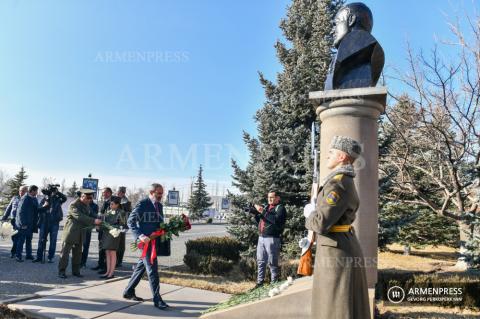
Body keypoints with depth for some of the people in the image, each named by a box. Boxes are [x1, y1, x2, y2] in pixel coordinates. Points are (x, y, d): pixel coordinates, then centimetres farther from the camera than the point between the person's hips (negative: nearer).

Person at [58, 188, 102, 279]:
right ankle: (61, 271, 9)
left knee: (78, 253, 10)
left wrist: (95, 224, -1)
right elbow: (80, 217, -27)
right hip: (71, 232, -7)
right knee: (65, 252, 1)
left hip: (80, 233, 7)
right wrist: (93, 221, -32)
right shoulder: (74, 205, -17)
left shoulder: (87, 205, 9)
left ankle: (76, 271, 18)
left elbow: (89, 216, 17)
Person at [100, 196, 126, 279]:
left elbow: (123, 225, -6)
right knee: (107, 253, 10)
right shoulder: (108, 212, 11)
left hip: (114, 234, -6)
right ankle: (108, 272, 18)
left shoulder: (121, 213, -7)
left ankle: (111, 273, 7)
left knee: (112, 253, 0)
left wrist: (116, 229, -19)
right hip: (106, 234, 6)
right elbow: (105, 222, 17)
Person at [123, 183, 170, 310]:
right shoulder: (142, 204, -11)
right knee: (152, 269, -6)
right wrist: (140, 235, -22)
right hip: (145, 241, -8)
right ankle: (157, 299, 1)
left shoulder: (159, 205, 12)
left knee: (141, 266, 17)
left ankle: (129, 291, 32)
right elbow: (130, 221, -11)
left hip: (155, 241, 8)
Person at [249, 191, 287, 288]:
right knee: (260, 262, 10)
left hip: (272, 239, -7)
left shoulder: (280, 208, -1)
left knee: (272, 263, -2)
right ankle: (260, 282, 17)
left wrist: (263, 212, -20)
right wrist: (256, 213, 5)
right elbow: (259, 221, 23)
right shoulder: (266, 206, 20)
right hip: (261, 237, 7)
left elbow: (277, 220, -19)